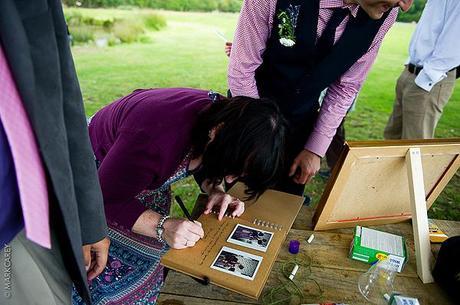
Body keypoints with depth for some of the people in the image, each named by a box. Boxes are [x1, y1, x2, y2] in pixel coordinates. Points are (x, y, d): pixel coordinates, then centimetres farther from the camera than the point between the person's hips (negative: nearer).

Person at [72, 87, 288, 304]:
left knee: (151, 248, 4)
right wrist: (163, 226, -37)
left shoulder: (224, 114, -20)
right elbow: (108, 199, -28)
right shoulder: (157, 140, -42)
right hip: (100, 167, -5)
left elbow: (206, 164, 0)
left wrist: (215, 190, -18)